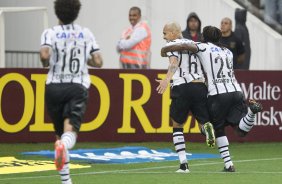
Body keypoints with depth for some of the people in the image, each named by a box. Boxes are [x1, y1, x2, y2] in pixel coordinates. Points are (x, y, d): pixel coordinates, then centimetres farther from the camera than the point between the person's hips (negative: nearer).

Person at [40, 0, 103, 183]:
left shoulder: (50, 33, -1)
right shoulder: (86, 33, 7)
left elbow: (44, 55, -19)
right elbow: (98, 62, 4)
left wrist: (46, 63, 3)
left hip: (54, 87, 0)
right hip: (78, 87, 0)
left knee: (60, 132, 16)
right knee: (70, 130, -15)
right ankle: (64, 146, -53)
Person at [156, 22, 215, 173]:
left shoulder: (171, 45, 4)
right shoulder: (193, 44, 23)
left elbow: (174, 63, -16)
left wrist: (167, 80, -31)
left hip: (181, 88, -4)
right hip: (199, 86, 4)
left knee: (177, 126, 13)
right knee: (204, 120, 11)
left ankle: (183, 164, 2)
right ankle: (207, 127, -30)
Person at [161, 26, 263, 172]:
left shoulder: (204, 47, 7)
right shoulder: (228, 52, 25)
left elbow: (184, 46, -6)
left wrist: (165, 49, 10)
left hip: (218, 94, -4)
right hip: (236, 91, 4)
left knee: (219, 129, 12)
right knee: (241, 131, -1)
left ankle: (228, 164, 3)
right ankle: (251, 110, -28)